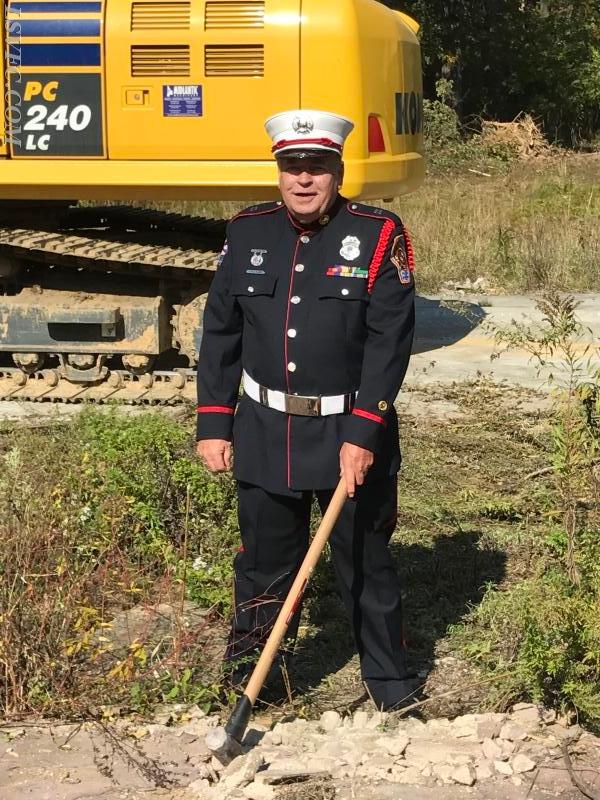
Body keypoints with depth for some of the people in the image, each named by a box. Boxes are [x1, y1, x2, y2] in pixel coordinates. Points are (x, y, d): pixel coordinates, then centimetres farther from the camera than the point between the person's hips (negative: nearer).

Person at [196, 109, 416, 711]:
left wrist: (363, 435, -18)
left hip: (351, 435, -2)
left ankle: (387, 675, 29)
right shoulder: (247, 234, 3)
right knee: (265, 556, 14)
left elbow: (390, 341, -12)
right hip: (264, 433, 3)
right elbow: (220, 335, 8)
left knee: (365, 560, 11)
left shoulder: (378, 237, -7)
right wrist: (213, 425, 3)